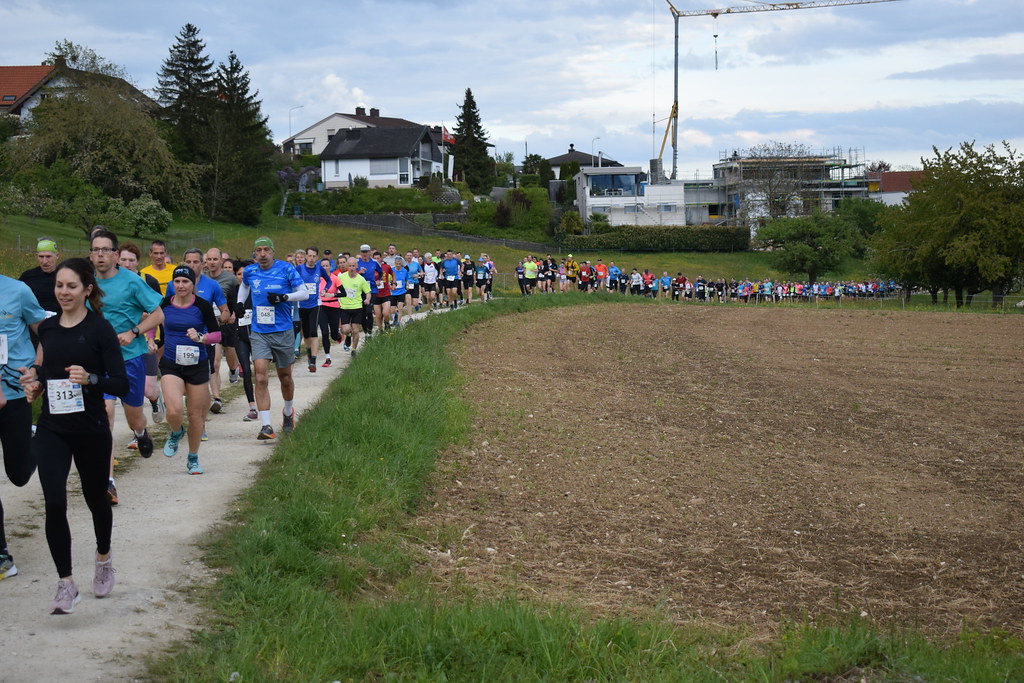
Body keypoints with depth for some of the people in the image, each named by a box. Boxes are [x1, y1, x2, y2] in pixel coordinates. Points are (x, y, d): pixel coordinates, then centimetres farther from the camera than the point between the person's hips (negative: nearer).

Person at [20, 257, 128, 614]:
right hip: (51, 429, 3)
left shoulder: (100, 329, -9)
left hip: (90, 430, -3)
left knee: (96, 498, 16)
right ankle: (66, 584, -5)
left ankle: (104, 558, 43)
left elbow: (122, 385, -12)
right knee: (54, 504, -12)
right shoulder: (47, 327, 5)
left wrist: (90, 379, -29)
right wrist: (35, 381, 0)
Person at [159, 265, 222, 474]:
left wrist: (201, 337, -22)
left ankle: (193, 460, 28)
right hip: (170, 364, 0)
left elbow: (217, 334, -5)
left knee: (196, 414, 7)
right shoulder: (165, 304, -1)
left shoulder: (203, 306, -7)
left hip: (197, 364, 0)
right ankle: (176, 433, 18)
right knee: (174, 410, -20)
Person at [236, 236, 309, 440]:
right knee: (261, 378, -13)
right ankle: (266, 426, -16)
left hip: (283, 331, -1)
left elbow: (304, 292, -4)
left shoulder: (286, 269, -6)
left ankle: (288, 412, 42)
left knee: (285, 376, 13)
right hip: (259, 332, 1)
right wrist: (240, 302, 13)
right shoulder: (249, 271, 4)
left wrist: (284, 297, -18)